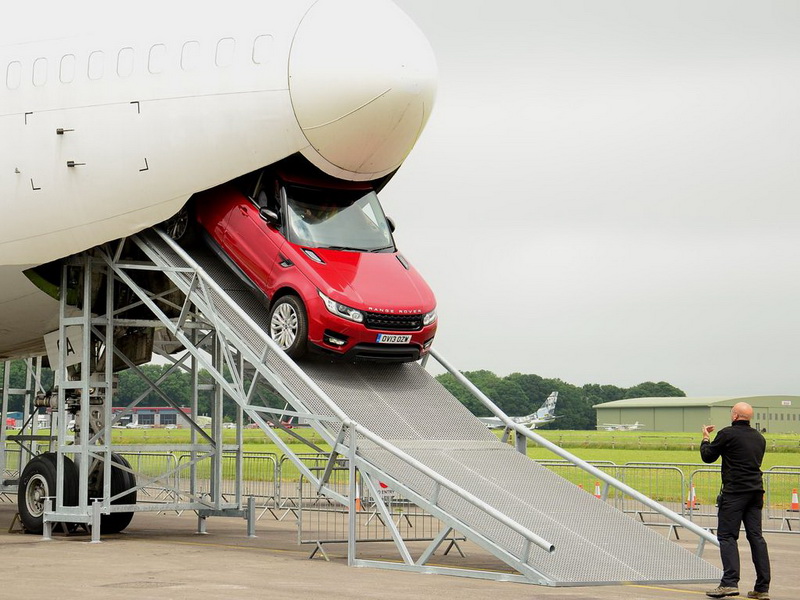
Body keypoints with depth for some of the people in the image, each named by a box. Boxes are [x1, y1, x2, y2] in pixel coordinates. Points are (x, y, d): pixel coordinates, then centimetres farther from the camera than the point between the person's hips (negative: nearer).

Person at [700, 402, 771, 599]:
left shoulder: (727, 434, -6)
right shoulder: (759, 438, 14)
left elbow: (707, 456, 3)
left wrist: (705, 439, 22)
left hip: (734, 491, -6)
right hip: (755, 492, 6)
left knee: (727, 535, -5)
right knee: (756, 536, 6)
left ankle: (730, 582, -16)